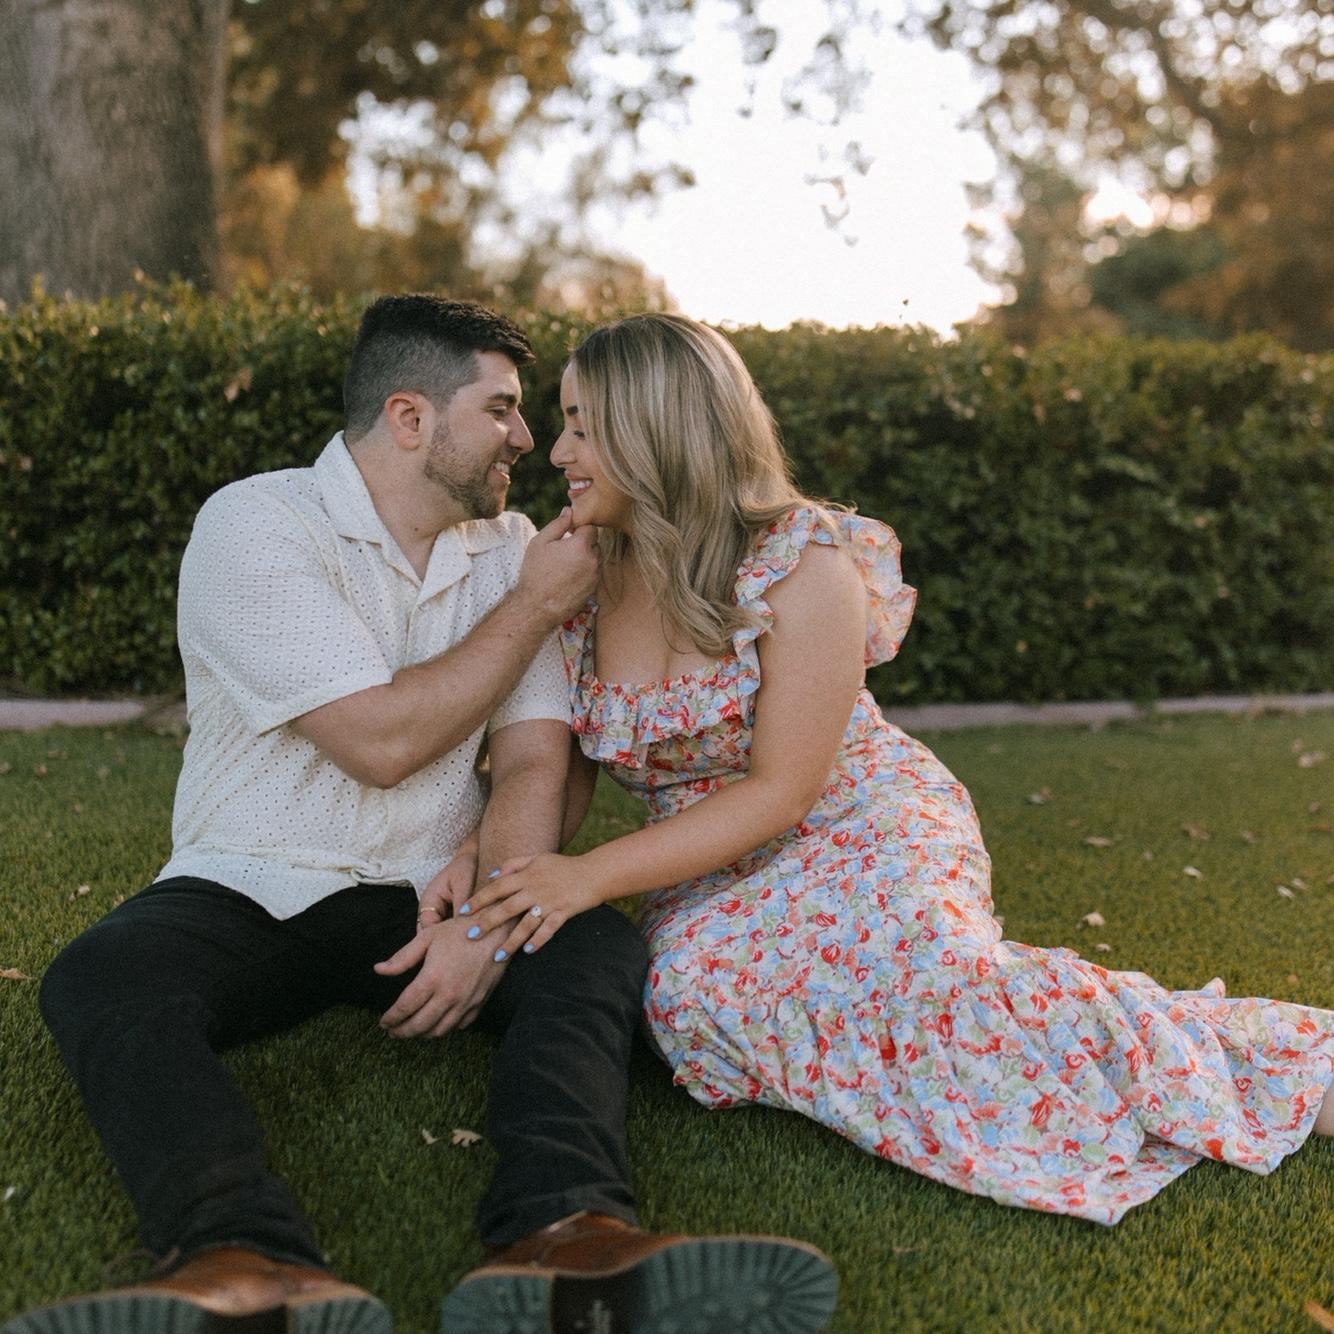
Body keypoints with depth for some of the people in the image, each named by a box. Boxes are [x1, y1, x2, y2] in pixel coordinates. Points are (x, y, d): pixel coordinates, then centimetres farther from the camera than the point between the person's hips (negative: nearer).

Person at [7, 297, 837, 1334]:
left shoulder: (508, 549, 6)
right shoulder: (255, 526, -9)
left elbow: (534, 759, -2)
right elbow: (380, 742, -18)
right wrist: (537, 605, -9)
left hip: (428, 896, 3)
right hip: (252, 893, -3)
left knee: (596, 946, -25)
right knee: (100, 979, -32)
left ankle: (563, 1233, -49)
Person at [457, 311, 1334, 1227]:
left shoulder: (802, 563, -15)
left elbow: (780, 791, -17)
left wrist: (595, 876, -24)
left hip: (860, 835, -4)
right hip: (712, 879, 4)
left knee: (928, 976, -35)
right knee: (694, 989, -31)